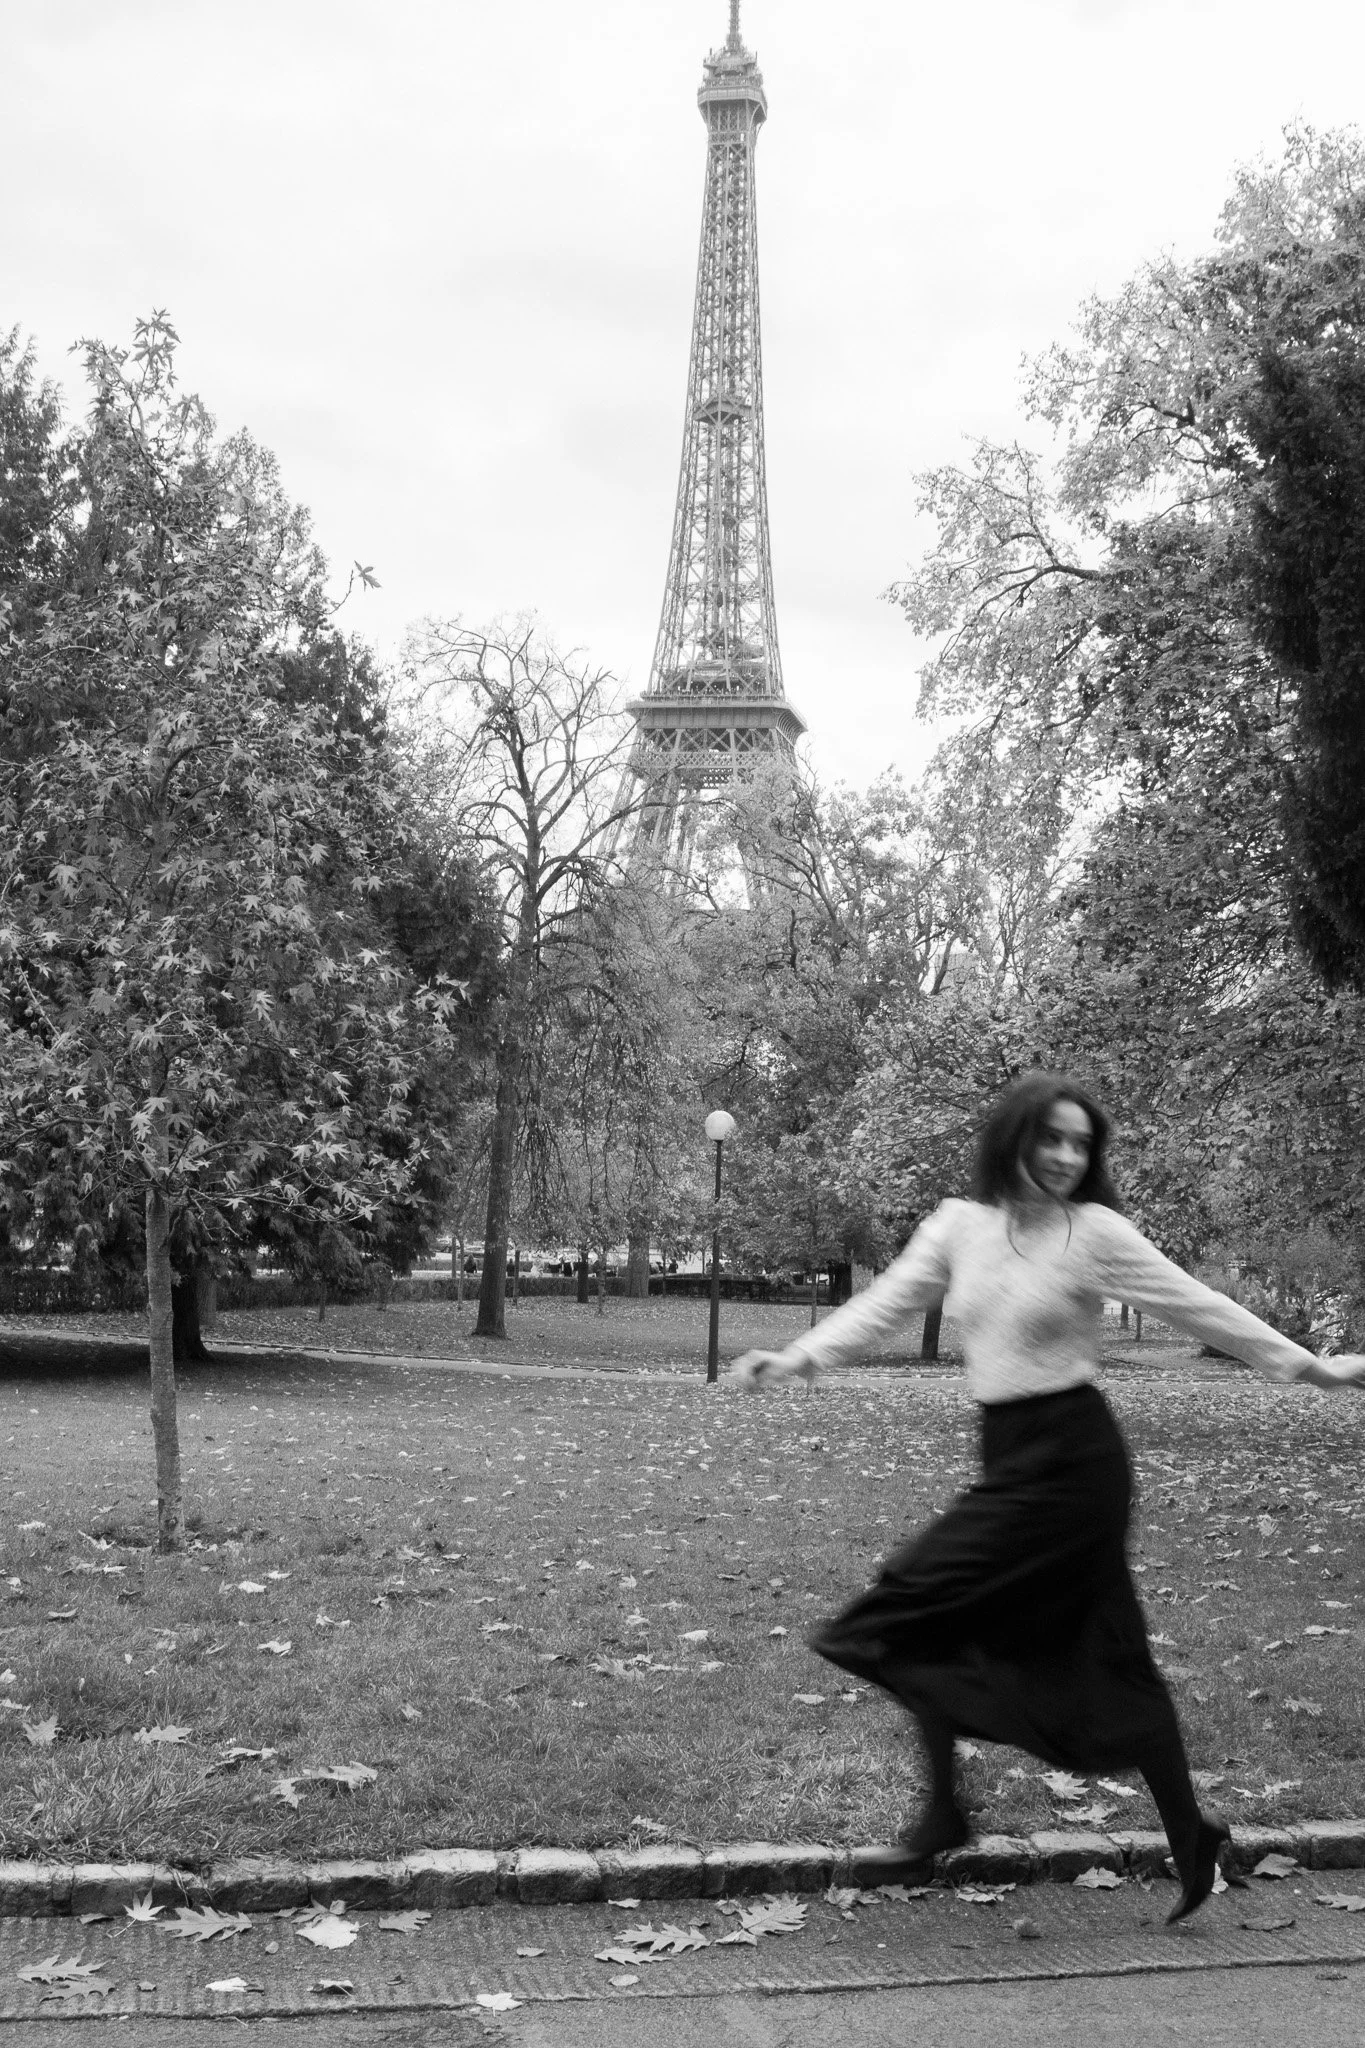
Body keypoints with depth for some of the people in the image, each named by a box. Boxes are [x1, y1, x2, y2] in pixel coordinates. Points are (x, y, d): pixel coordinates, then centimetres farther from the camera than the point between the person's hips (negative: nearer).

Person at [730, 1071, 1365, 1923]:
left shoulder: (1095, 1232, -9)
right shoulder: (957, 1226, 5)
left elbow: (1199, 1307, -4)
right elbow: (883, 1307, 3)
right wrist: (798, 1357, -10)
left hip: (1070, 1460, -6)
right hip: (1010, 1458, 6)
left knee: (915, 1615, -8)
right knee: (1104, 1653, 12)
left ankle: (946, 1810, 10)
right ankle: (1192, 1837, 24)